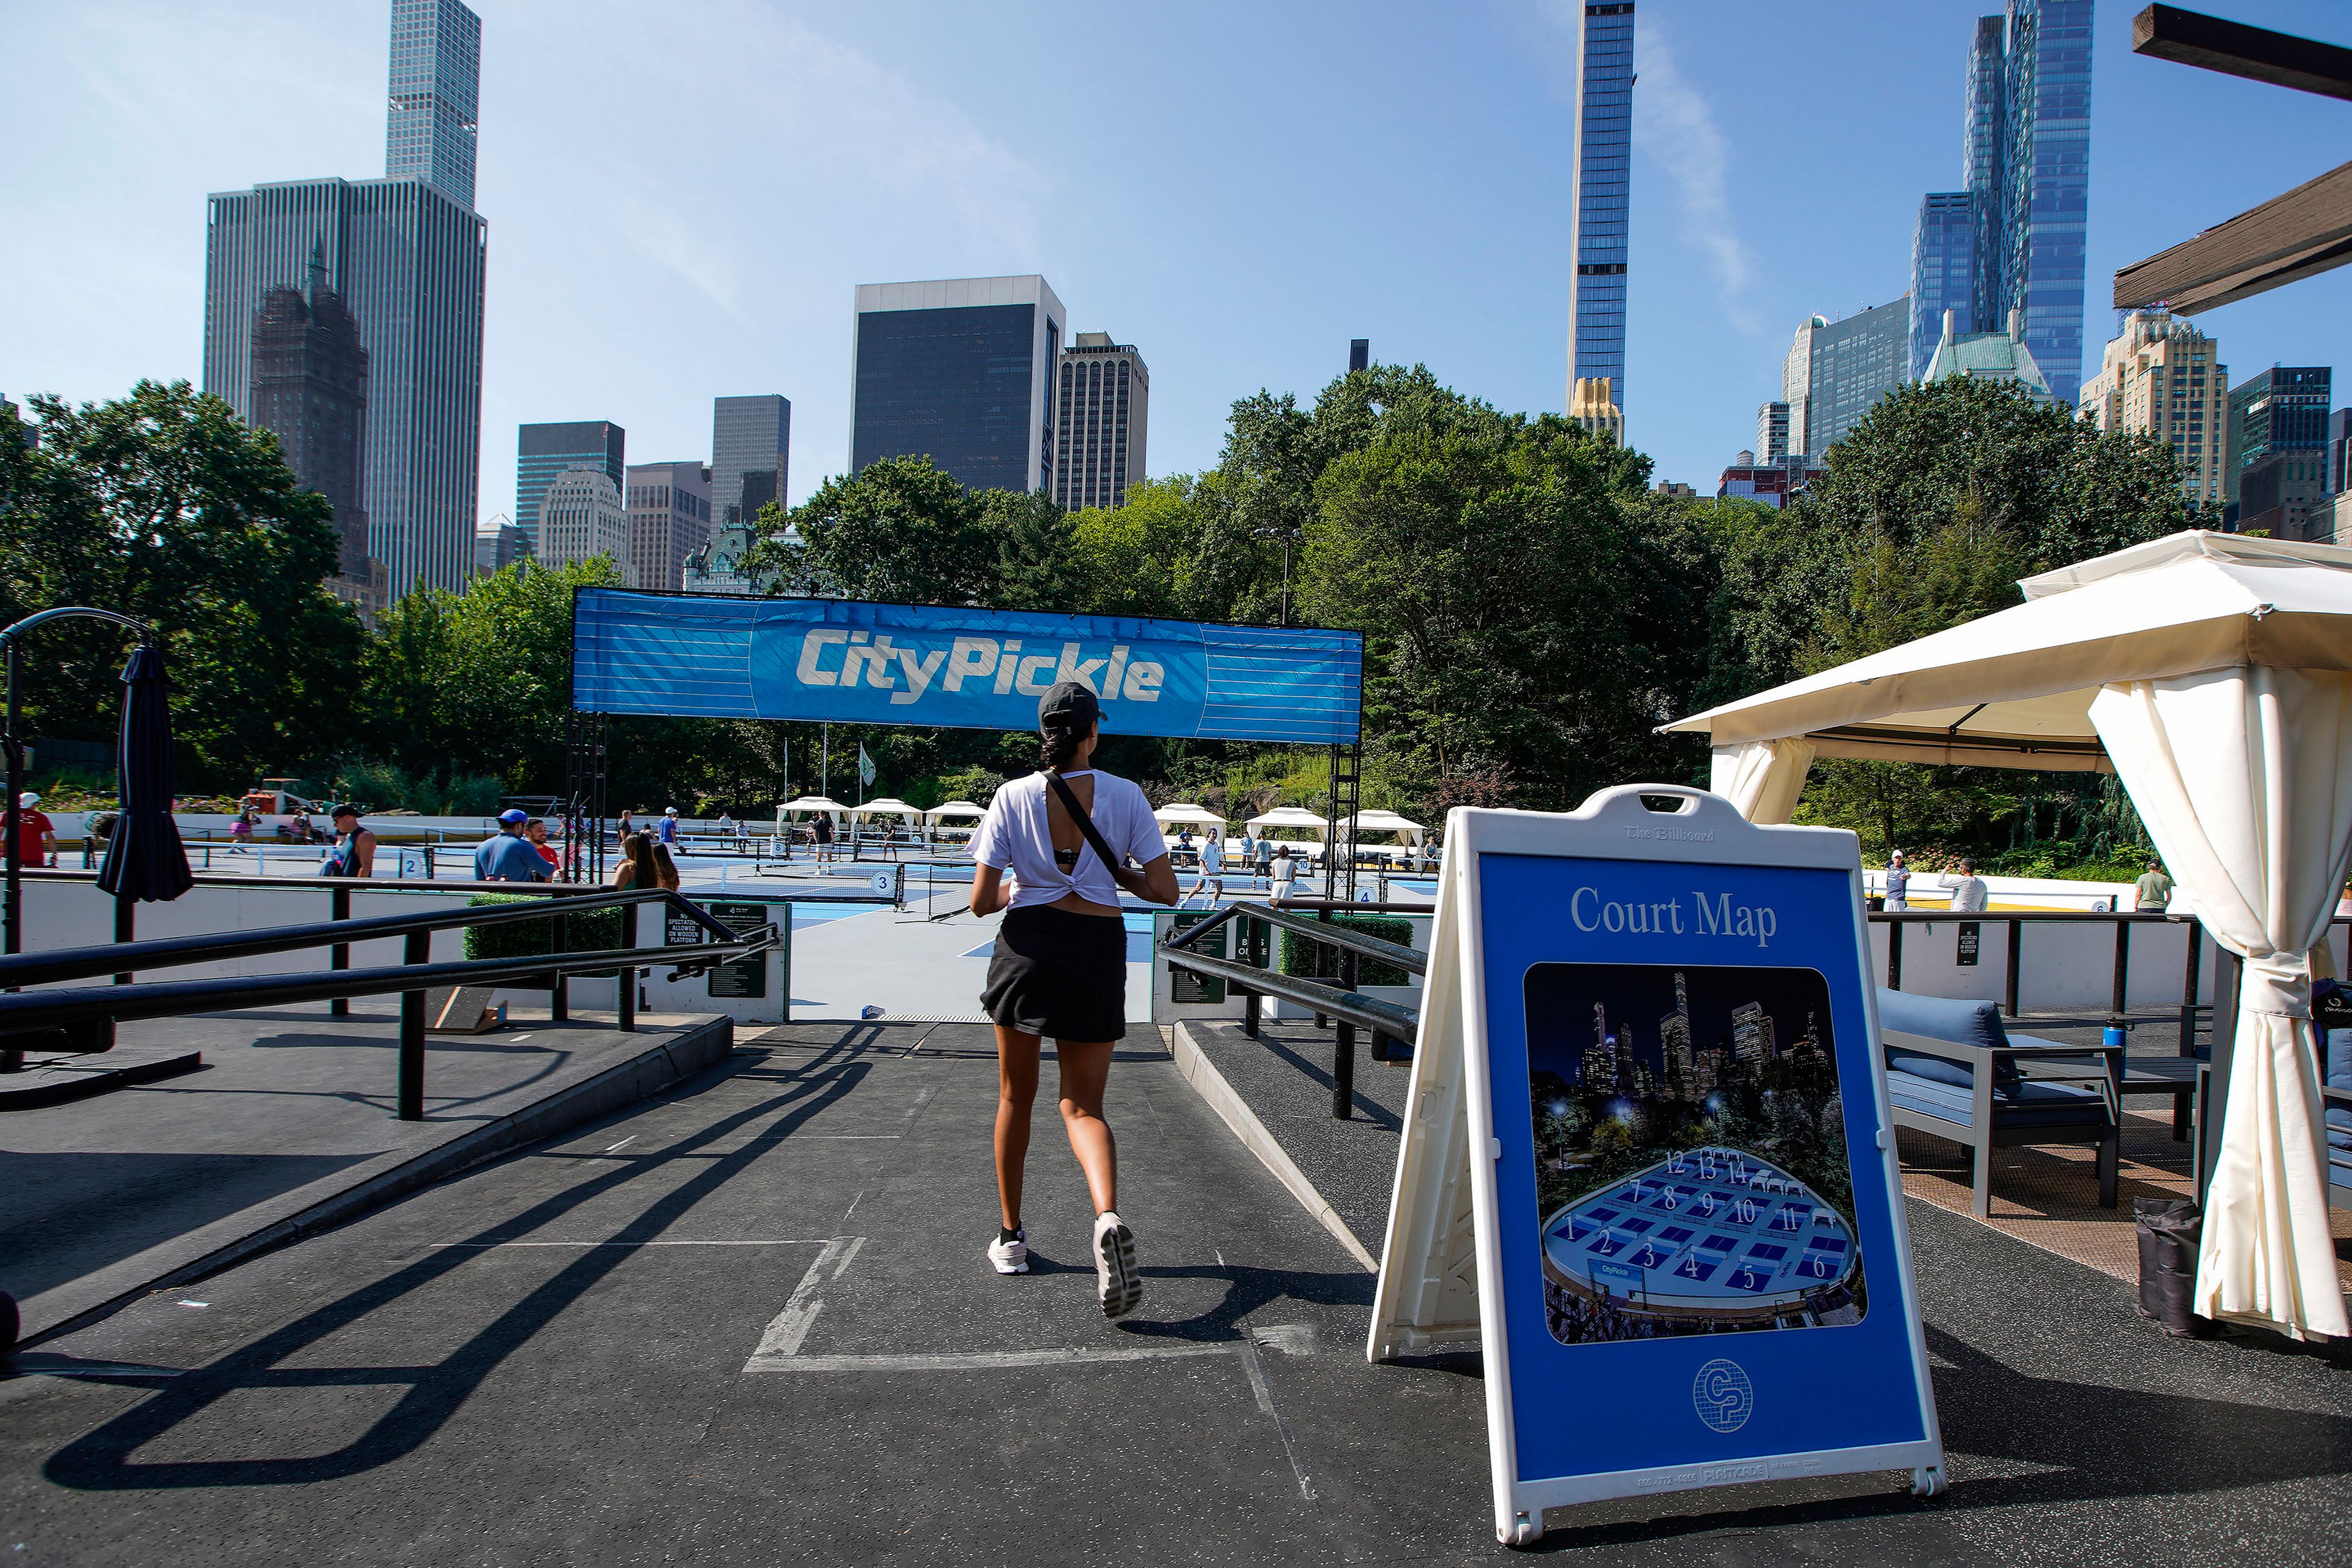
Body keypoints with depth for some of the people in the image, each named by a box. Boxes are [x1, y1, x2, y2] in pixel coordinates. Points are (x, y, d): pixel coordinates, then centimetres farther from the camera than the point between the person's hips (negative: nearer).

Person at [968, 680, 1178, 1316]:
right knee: (1083, 1105, 8)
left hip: (1028, 942, 0)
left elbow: (981, 901, -5)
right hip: (1098, 950, 0)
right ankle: (1108, 1219, -19)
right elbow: (1165, 892, -4)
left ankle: (1011, 1238, 29)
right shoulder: (1124, 795, -3)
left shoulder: (1014, 796, -4)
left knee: (1016, 1097, 19)